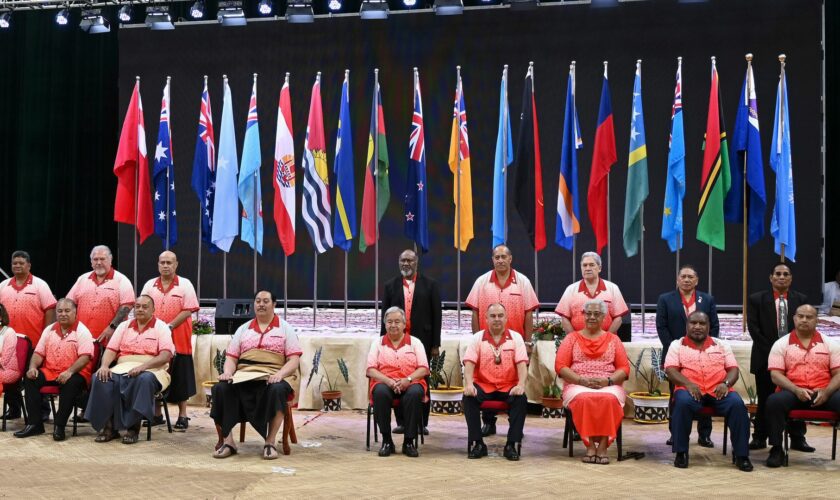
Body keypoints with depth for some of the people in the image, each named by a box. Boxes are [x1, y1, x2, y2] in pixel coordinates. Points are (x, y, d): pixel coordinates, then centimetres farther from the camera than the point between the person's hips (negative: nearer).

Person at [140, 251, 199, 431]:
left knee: (180, 379, 1)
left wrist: (170, 326, -17)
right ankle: (156, 414, 19)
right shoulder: (150, 285, 10)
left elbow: (188, 310, -9)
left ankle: (182, 416, 8)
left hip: (178, 340, -3)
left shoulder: (185, 285, -1)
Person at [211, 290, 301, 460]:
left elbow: (294, 360, 2)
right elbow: (231, 358, 15)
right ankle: (228, 441, -22)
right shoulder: (243, 329, 21)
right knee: (221, 388, -27)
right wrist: (228, 373, -8)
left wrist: (279, 374, -17)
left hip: (273, 377, -3)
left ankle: (270, 442, -29)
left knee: (277, 390, -38)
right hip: (244, 376, 3)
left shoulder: (285, 328, 12)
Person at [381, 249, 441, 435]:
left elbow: (436, 315, 2)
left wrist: (435, 344, -2)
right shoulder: (391, 286, 9)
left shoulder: (429, 285, 4)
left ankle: (422, 423, 10)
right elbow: (385, 316, 9)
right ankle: (401, 422, 9)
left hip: (422, 340, -2)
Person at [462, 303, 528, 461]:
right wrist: (469, 384, -24)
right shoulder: (477, 338, 5)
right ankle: (477, 443, -18)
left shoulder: (516, 337, 6)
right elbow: (469, 363, -5)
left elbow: (522, 364, -4)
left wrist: (521, 385, -22)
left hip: (509, 386, 0)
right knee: (469, 397, -29)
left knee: (521, 399, -30)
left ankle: (512, 445, -21)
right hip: (483, 385, 0)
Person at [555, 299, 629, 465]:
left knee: (609, 399, -36)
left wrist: (608, 381, -12)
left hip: (608, 386, 0)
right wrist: (581, 380, -12)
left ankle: (603, 446, -29)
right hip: (578, 385, 0)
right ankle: (590, 445, -26)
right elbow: (560, 366, 4)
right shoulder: (572, 338, 15)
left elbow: (624, 368, 8)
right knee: (583, 399, -37)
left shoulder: (613, 339, 17)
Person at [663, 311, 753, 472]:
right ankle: (681, 452, -23)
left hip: (718, 391, 2)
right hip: (690, 390, -2)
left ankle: (741, 455, -20)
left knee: (737, 404, -28)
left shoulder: (721, 345, 19)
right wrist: (688, 384, -19)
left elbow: (733, 369, 10)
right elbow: (670, 370, -1)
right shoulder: (677, 345, 12)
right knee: (683, 402, -36)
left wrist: (725, 383, -12)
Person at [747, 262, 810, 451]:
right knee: (765, 400, 3)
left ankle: (797, 438, 9)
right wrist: (771, 351, -10)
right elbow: (753, 328, -4)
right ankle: (760, 438, 10)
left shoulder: (801, 299, 8)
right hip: (766, 357, -1)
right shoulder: (756, 299, 3)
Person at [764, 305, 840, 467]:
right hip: (793, 392, -1)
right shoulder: (781, 344, 7)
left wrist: (826, 392, -15)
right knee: (774, 401, -32)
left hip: (823, 394, 1)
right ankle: (777, 449, -19)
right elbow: (776, 375, -1)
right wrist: (796, 390, -18)